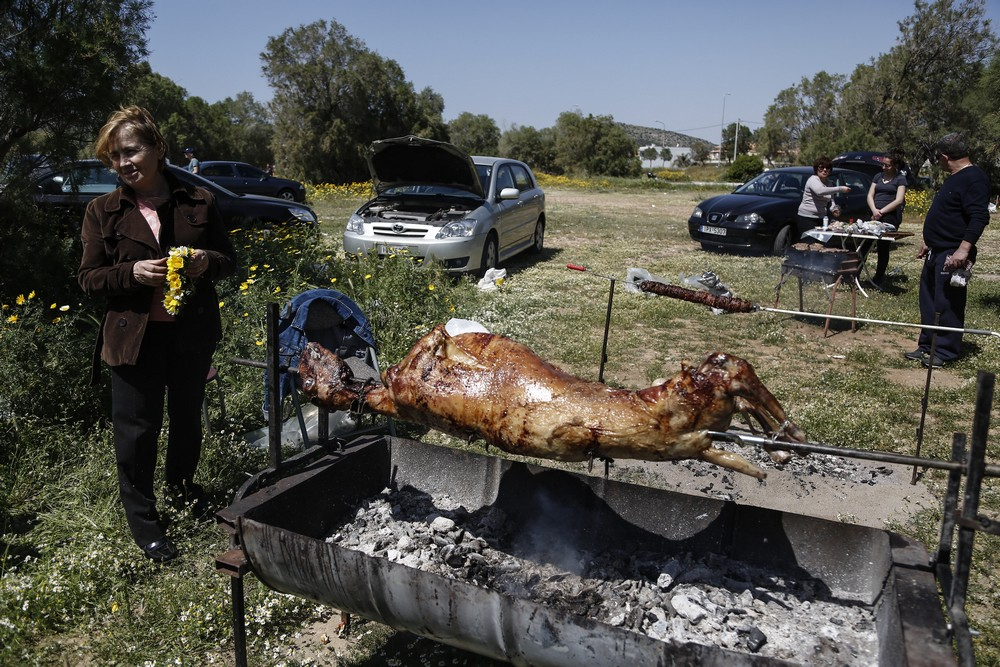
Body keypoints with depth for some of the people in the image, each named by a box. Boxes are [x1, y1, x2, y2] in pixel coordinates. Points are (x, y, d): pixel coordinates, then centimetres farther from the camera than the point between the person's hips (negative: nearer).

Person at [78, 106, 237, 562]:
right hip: (135, 336, -1)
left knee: (187, 416, 18)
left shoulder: (198, 203, 1)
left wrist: (207, 261, -15)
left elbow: (229, 260, 8)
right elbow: (88, 278, 0)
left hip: (192, 334, 2)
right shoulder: (103, 212, 0)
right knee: (137, 428, 3)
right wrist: (132, 273, -19)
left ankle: (181, 482, 46)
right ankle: (141, 517, 22)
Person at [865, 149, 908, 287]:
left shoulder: (900, 179, 2)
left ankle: (878, 279, 2)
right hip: (875, 215, 5)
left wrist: (882, 212, -13)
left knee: (883, 247, -4)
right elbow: (870, 195, 10)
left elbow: (899, 200, -7)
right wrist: (874, 210, -9)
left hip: (890, 216, -5)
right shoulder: (878, 177, 17)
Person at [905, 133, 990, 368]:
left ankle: (945, 351, 4)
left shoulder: (974, 178, -14)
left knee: (947, 305, -4)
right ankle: (927, 346, 22)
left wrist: (963, 249, -29)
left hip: (952, 255, -10)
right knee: (929, 303, 13)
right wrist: (929, 243, 27)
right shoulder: (955, 178, 18)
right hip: (937, 252, 10)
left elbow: (979, 217, -22)